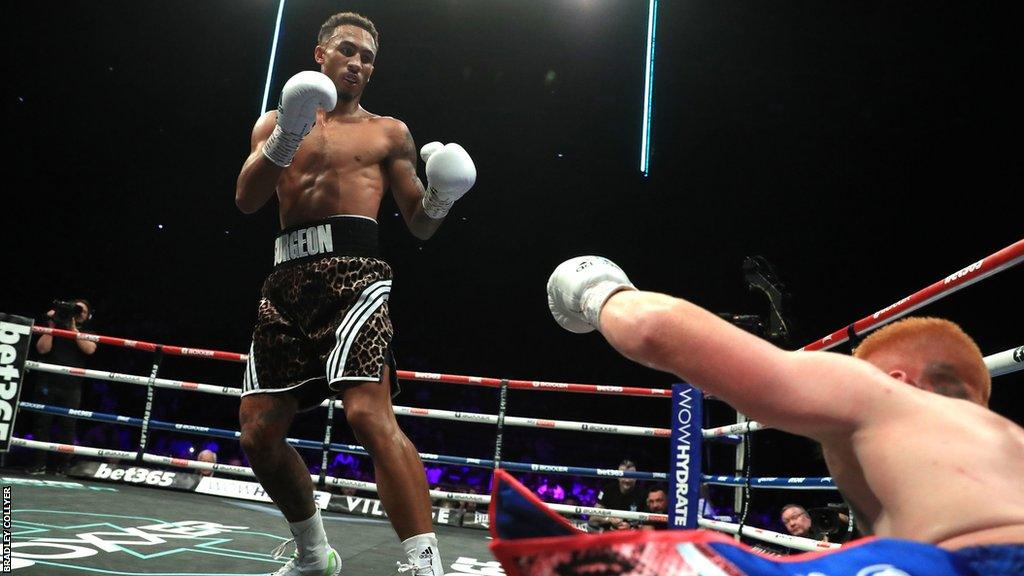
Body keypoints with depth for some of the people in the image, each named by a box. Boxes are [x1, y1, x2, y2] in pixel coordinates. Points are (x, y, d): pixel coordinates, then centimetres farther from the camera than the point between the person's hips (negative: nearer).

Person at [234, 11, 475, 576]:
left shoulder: (388, 132, 15)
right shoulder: (276, 121, 20)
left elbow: (420, 226, 12)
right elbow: (246, 200, 4)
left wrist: (439, 197, -10)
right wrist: (286, 138, -10)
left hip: (353, 267, -3)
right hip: (288, 278, 4)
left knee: (369, 413, -25)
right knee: (258, 432, 4)